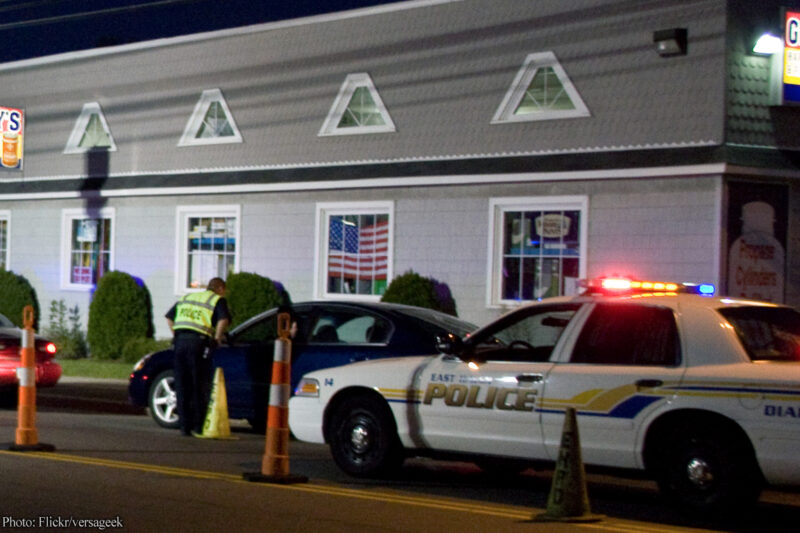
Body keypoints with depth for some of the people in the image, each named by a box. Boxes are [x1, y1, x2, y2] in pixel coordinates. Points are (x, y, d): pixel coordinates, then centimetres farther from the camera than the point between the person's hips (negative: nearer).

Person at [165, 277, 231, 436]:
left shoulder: (187, 298, 25)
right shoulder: (218, 300, 7)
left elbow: (169, 317, 23)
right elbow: (223, 320, -12)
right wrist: (217, 338, -2)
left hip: (180, 340, 5)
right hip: (199, 342, -5)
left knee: (182, 386, 8)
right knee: (200, 387, 2)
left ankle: (185, 425, 8)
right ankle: (198, 426, 2)